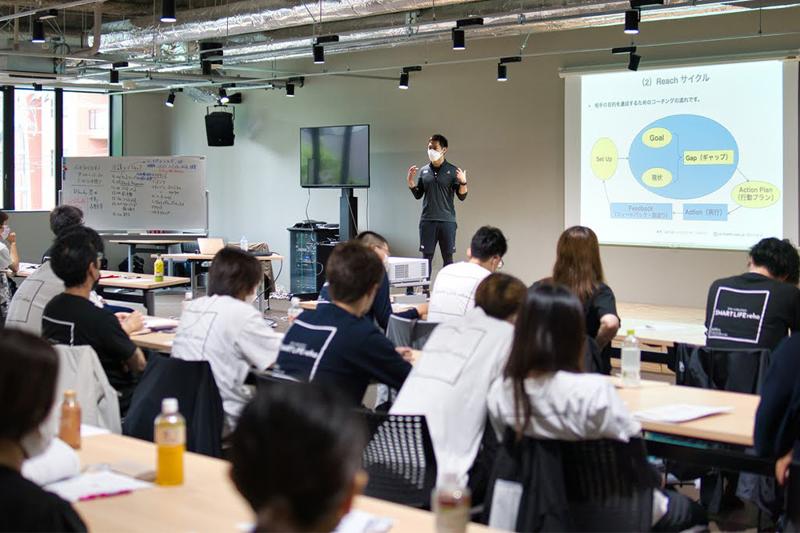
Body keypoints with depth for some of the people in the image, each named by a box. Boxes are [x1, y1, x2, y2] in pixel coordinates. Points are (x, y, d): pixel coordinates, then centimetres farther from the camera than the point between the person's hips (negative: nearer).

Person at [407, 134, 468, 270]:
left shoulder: (452, 171, 0)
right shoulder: (424, 171, 10)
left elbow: (462, 197, -2)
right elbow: (418, 195, 14)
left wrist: (463, 182, -20)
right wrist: (410, 181, 0)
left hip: (447, 221, -3)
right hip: (427, 220, 3)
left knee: (448, 257, 2)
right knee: (426, 256, 4)